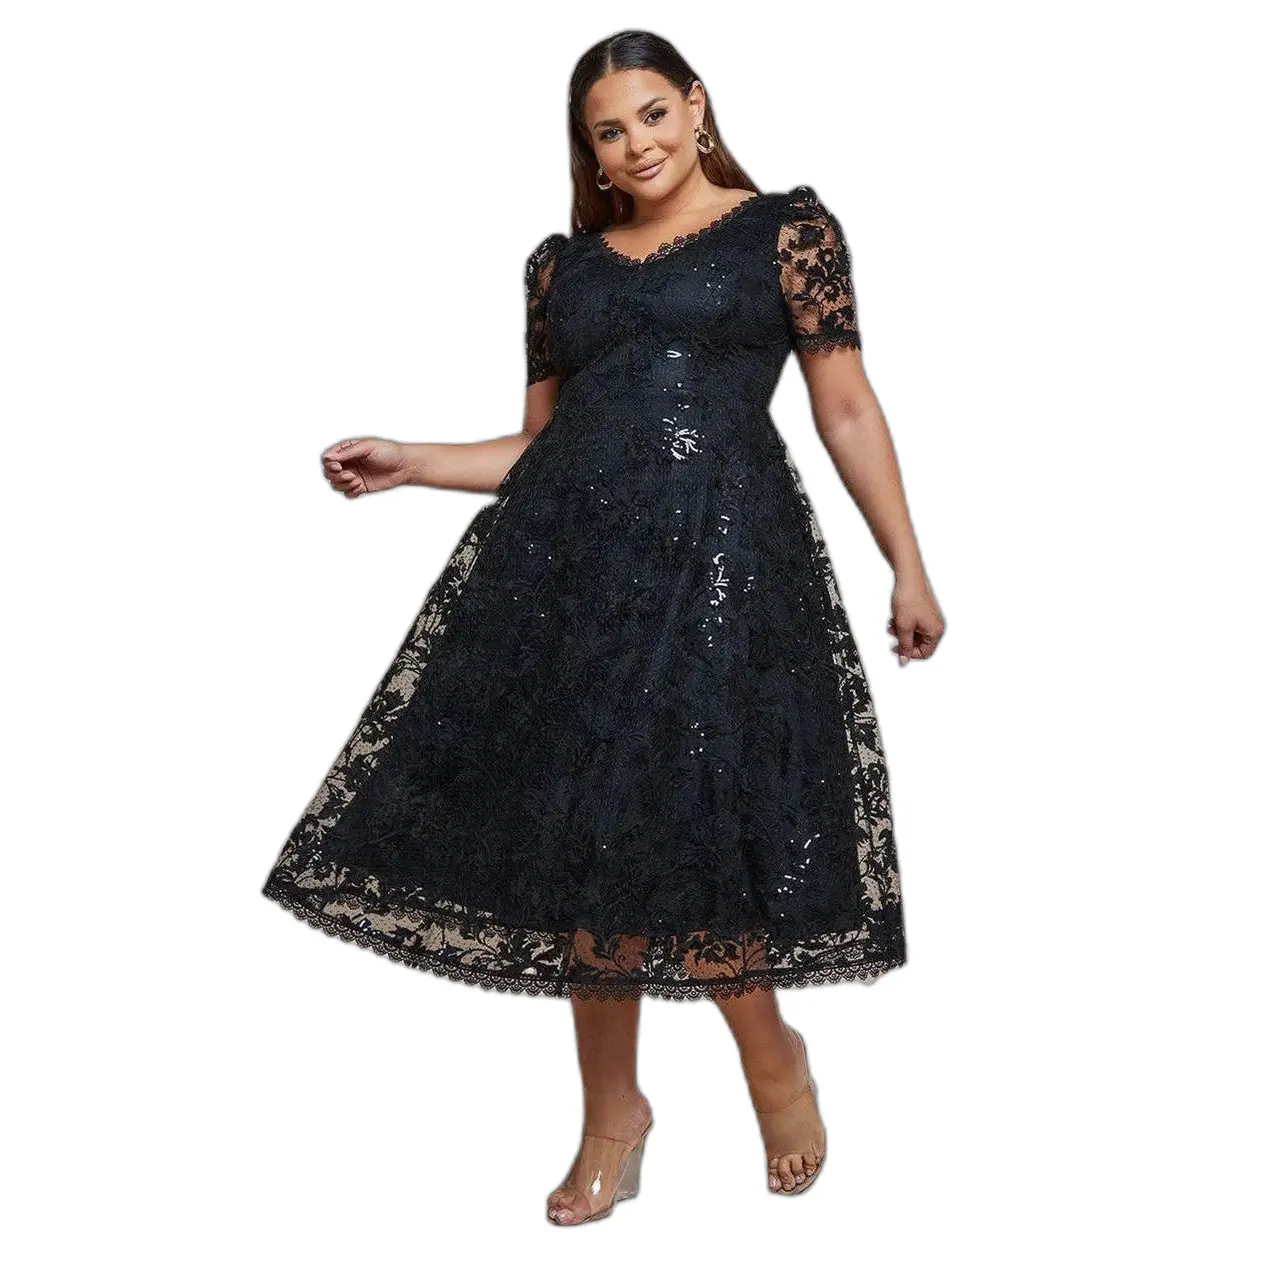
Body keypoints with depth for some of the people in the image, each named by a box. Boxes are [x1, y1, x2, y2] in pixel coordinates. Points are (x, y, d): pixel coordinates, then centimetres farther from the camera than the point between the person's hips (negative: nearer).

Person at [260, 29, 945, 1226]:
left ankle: (773, 1058, 21)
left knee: (686, 825, -10)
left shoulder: (788, 228, 8)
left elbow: (847, 410, 5)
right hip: (567, 555, 4)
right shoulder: (561, 263, 18)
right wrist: (407, 462, 10)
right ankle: (612, 1111, 21)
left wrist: (908, 567, 2)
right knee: (580, 829, 3)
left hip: (721, 551, -4)